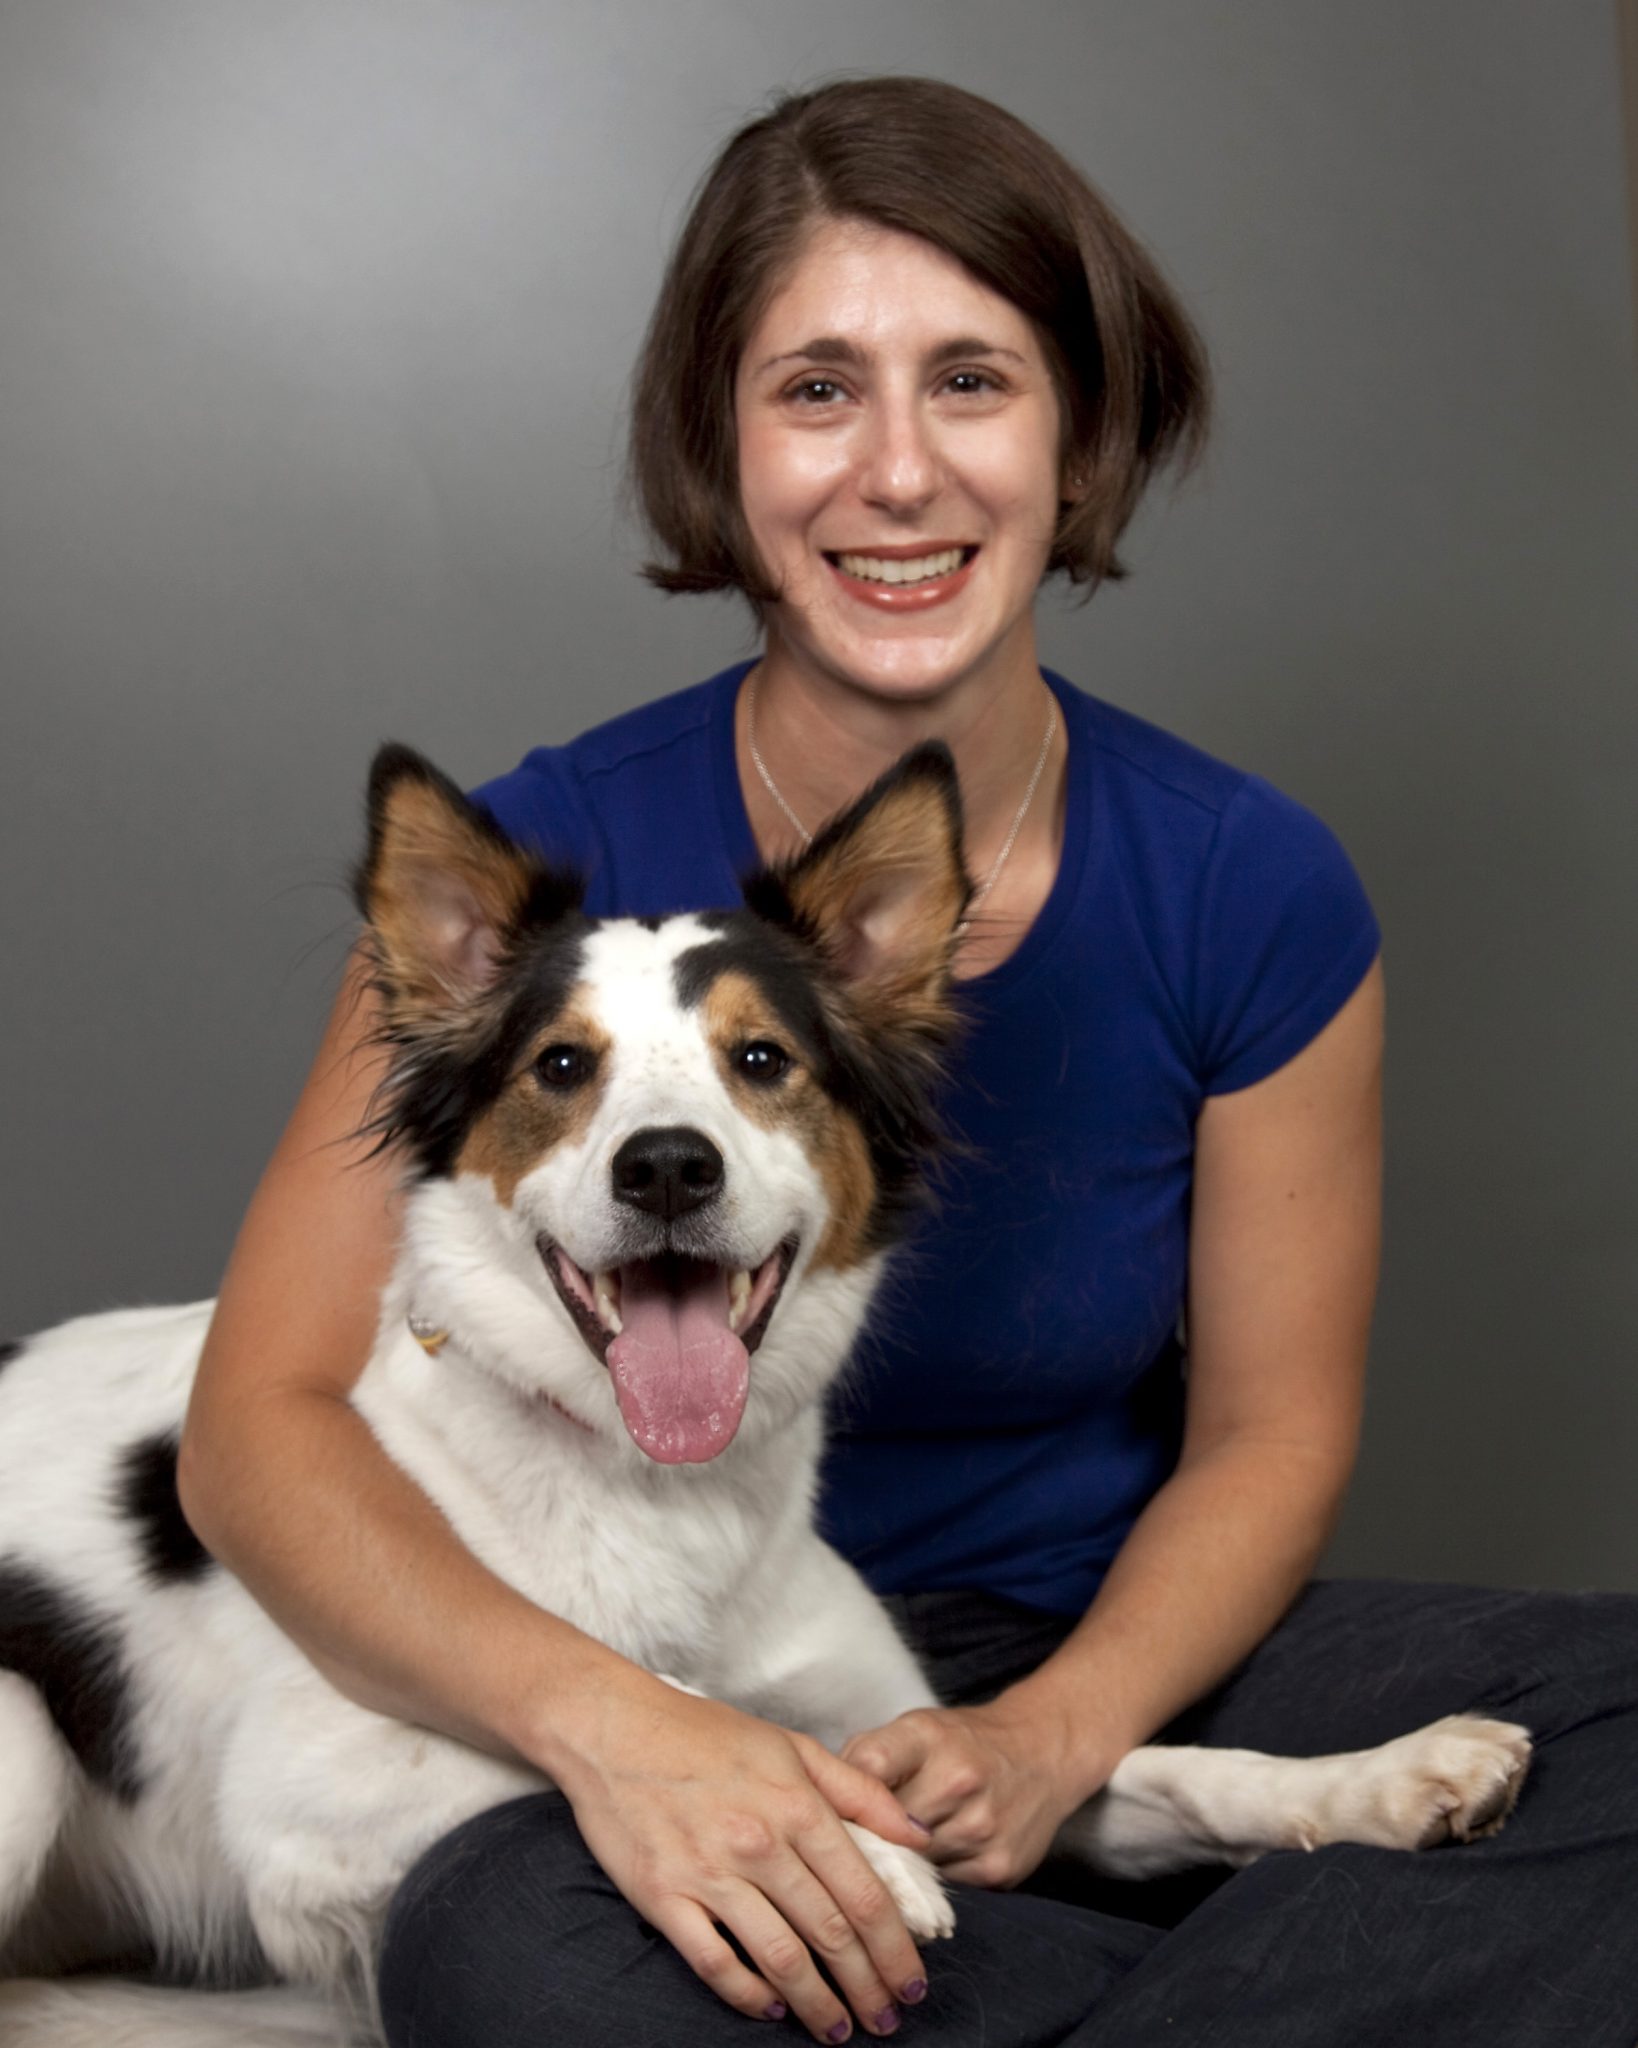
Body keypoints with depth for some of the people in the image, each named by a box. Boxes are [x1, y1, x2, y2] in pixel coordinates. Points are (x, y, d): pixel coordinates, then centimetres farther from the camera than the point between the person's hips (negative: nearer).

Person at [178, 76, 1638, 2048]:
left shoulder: (1252, 895, -6)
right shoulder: (540, 867, -11)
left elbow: (1268, 1430, 2)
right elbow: (257, 1422, -12)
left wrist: (1053, 1734, -18)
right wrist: (601, 1719, -30)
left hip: (1098, 1667, 2)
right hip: (690, 1682, -1)